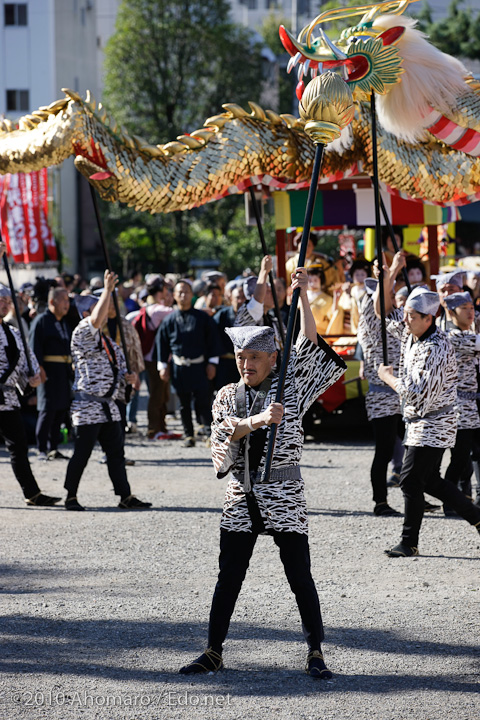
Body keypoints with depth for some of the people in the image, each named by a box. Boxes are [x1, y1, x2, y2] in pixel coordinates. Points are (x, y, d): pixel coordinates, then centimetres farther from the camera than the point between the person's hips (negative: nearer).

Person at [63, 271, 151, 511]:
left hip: (109, 406, 8)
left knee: (116, 452, 6)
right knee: (82, 453, -2)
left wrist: (128, 376, 1)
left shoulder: (109, 342, 18)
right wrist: (108, 290, -26)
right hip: (88, 406, -8)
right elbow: (96, 320, -26)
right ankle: (71, 497, 8)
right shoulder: (82, 335, -7)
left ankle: (126, 496, 8)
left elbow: (119, 368, 24)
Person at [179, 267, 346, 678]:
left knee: (300, 577, -2)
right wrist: (257, 420, -28)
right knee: (229, 577, 7)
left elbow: (308, 343, -8)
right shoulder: (228, 396, 8)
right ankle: (214, 652, 14)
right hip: (241, 497, 3)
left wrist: (302, 296, -16)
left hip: (283, 495, -3)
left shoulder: (291, 387, 1)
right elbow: (223, 432, -10)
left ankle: (316, 655, 5)